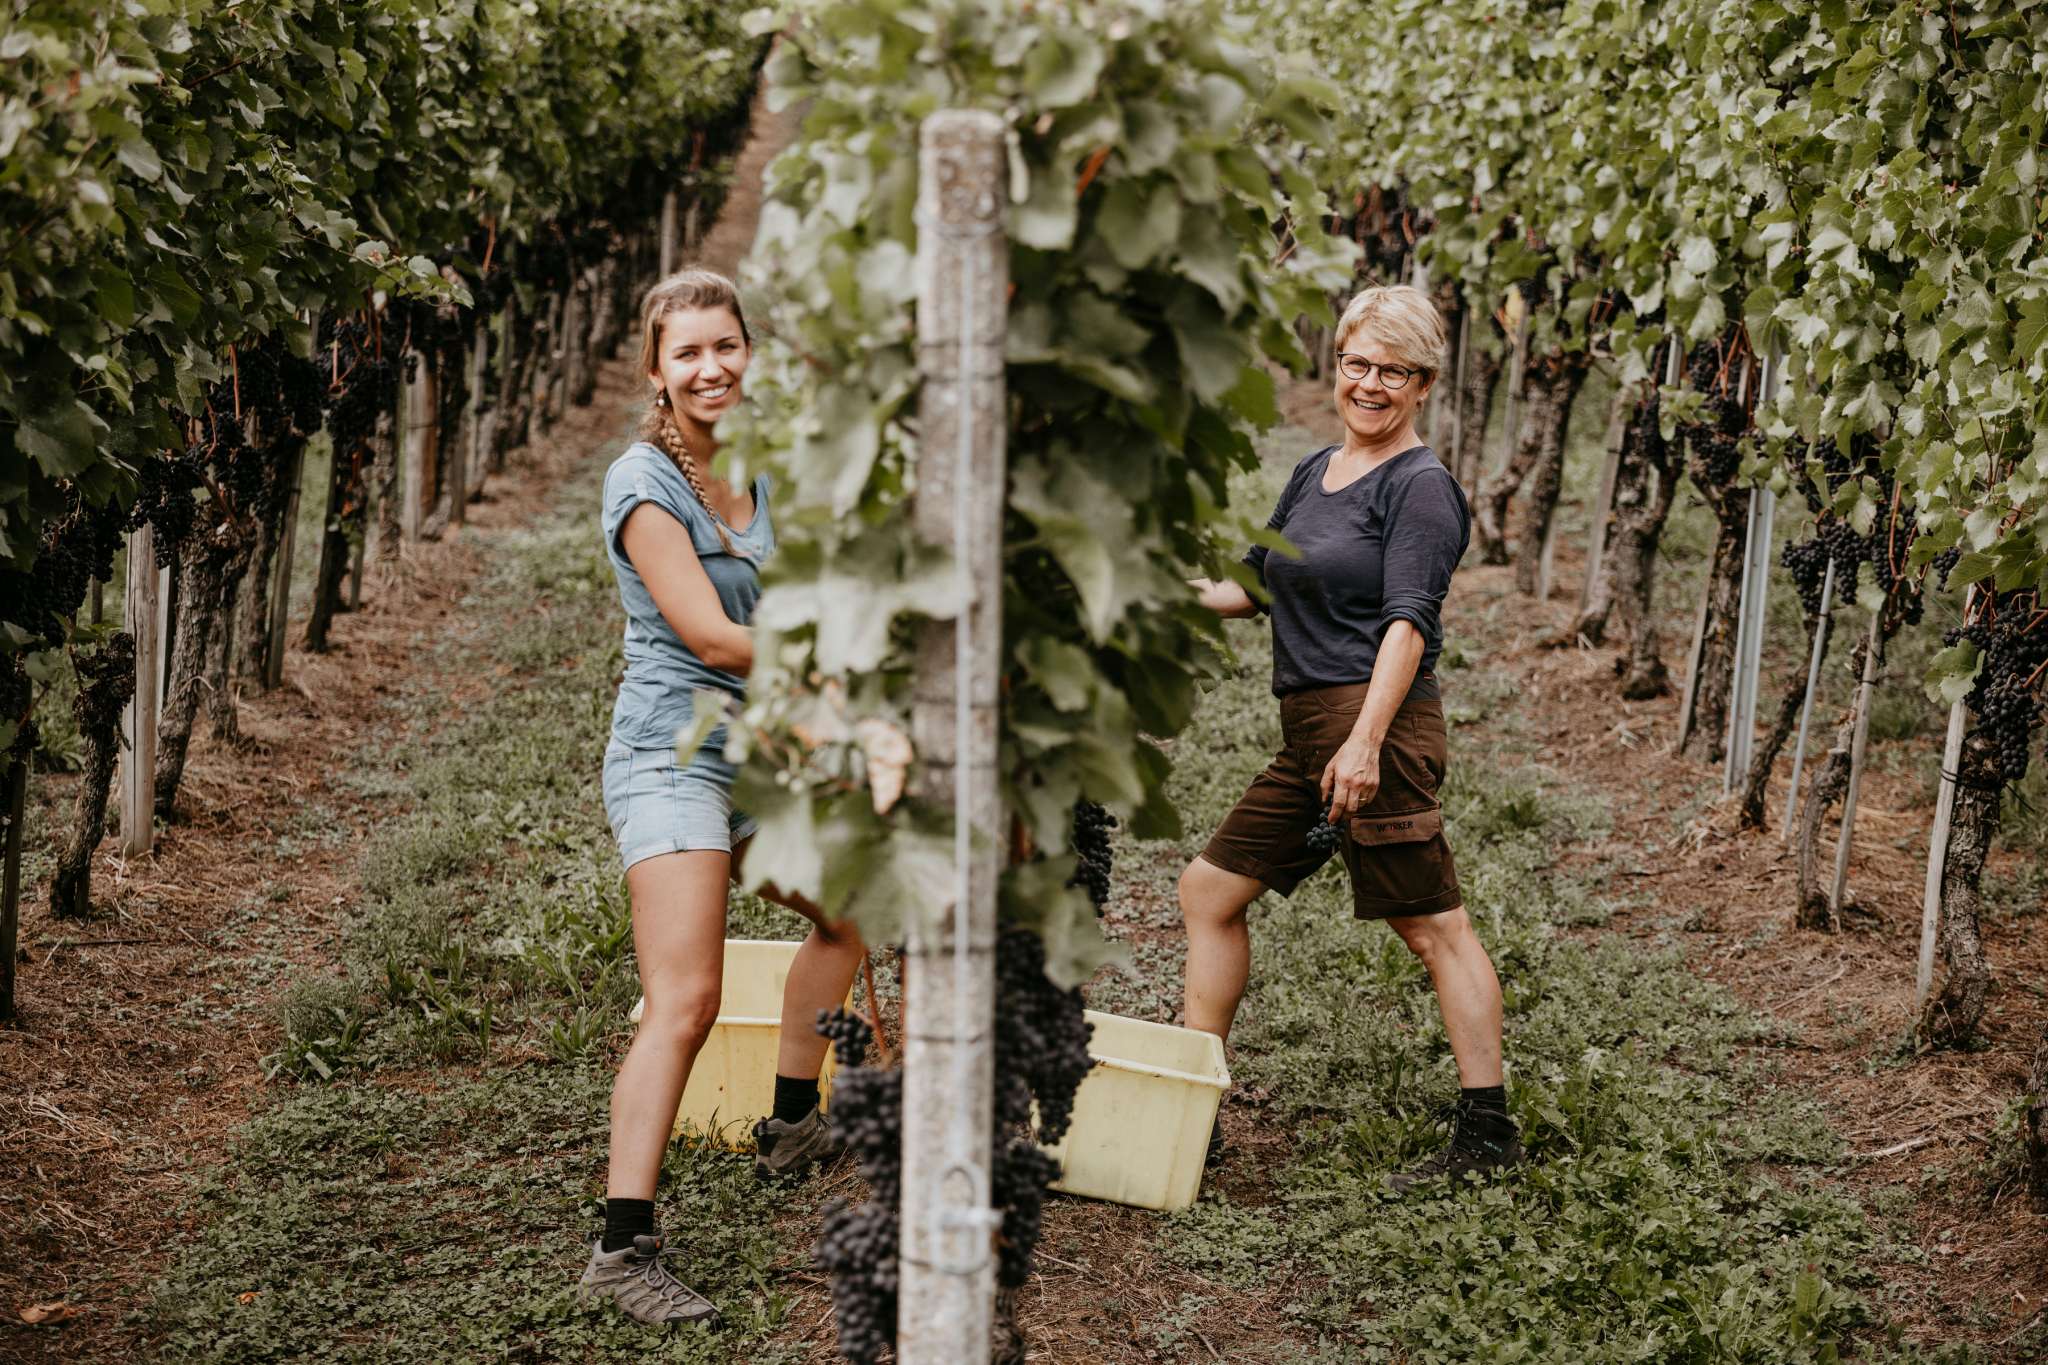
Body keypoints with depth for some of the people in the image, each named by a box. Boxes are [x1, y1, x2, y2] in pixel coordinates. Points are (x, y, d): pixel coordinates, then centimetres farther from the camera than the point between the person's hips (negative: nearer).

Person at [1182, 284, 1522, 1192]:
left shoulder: (1421, 487, -7)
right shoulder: (1316, 472, 19)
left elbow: (1407, 623, -16)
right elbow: (1260, 585, 29)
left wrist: (1364, 741, -24)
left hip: (1376, 724, -9)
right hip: (1307, 733, 9)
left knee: (1431, 926, -5)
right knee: (1210, 889, 11)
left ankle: (1488, 1130, 0)